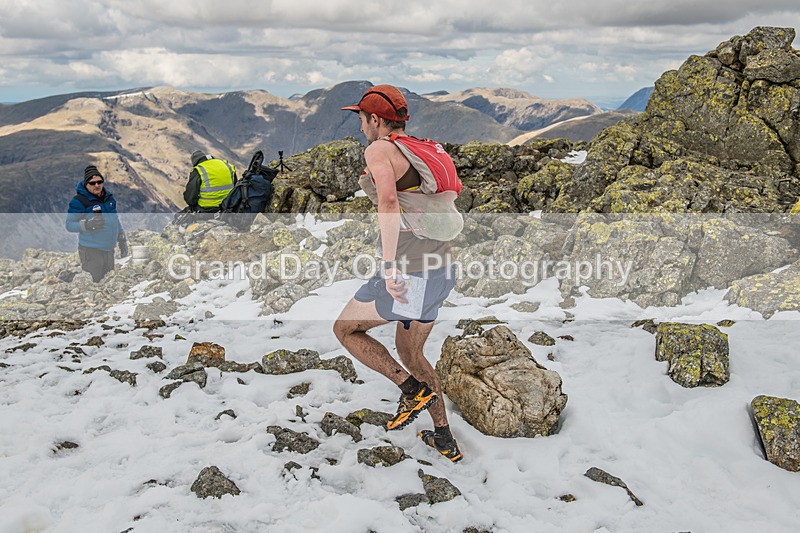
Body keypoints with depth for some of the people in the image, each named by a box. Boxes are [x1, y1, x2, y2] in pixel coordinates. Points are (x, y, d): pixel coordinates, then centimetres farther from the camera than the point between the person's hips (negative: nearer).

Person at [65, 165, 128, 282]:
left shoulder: (109, 196, 8)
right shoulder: (79, 201, -13)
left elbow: (115, 219, 20)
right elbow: (69, 225, -13)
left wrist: (122, 241, 21)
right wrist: (87, 225, -30)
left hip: (109, 249, 7)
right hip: (91, 250, -7)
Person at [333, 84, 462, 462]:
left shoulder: (379, 149, -10)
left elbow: (388, 200, -29)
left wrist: (390, 268, -31)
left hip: (407, 278, -9)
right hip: (439, 274, 9)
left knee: (344, 330, 14)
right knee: (409, 353, 27)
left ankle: (414, 389, 6)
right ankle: (445, 439, 32)